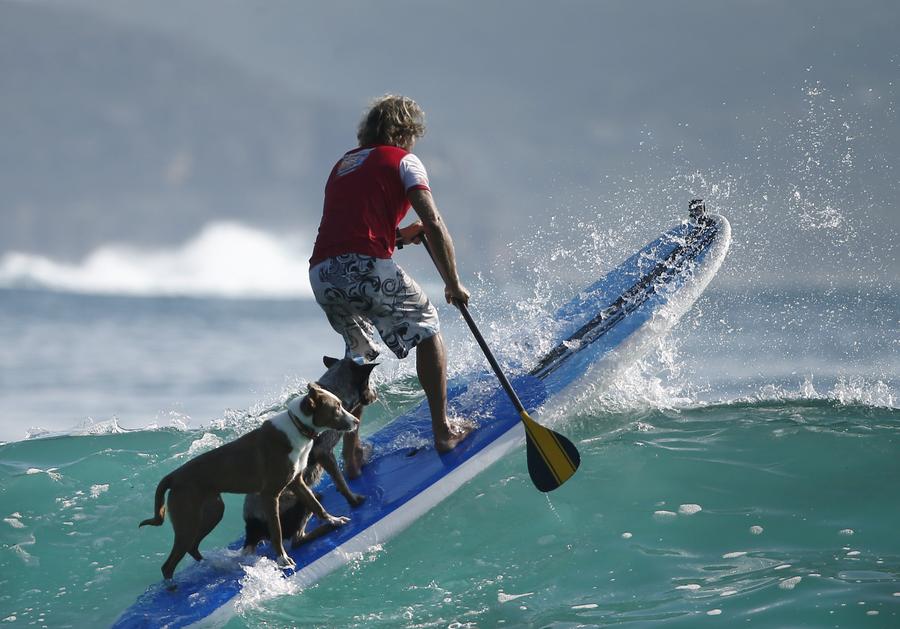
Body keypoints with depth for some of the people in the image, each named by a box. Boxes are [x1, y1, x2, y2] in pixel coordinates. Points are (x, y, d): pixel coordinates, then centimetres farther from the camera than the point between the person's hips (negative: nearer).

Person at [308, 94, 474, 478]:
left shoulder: (343, 164, 29)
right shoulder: (403, 161, 8)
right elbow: (434, 226, -2)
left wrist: (398, 236, 28)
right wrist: (453, 284, 5)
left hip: (321, 274, 6)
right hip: (365, 269, -6)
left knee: (359, 353, 26)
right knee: (426, 328, 16)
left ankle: (351, 455, 21)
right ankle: (443, 430, 15)